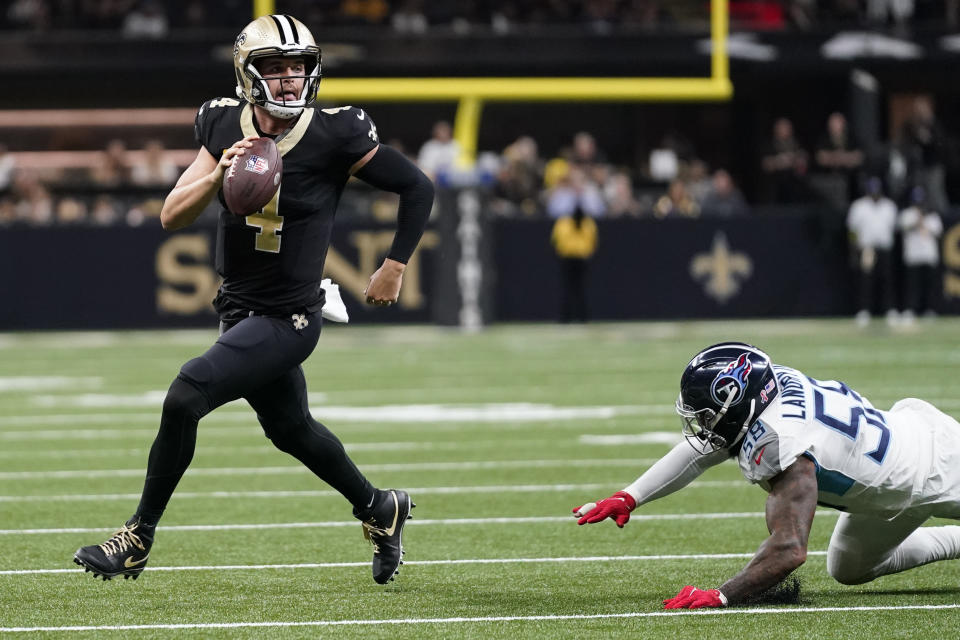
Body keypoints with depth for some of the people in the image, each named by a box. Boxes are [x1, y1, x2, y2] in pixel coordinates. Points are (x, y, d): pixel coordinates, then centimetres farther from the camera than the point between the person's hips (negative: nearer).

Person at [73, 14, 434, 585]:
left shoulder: (334, 136, -17)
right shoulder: (224, 127, -3)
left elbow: (418, 188, -7)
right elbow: (172, 217, -6)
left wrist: (395, 266, -6)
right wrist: (218, 174, -23)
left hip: (288, 319, -7)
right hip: (241, 311, 7)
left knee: (185, 398, -20)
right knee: (290, 428, 22)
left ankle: (139, 538, -7)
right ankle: (380, 509, 46)